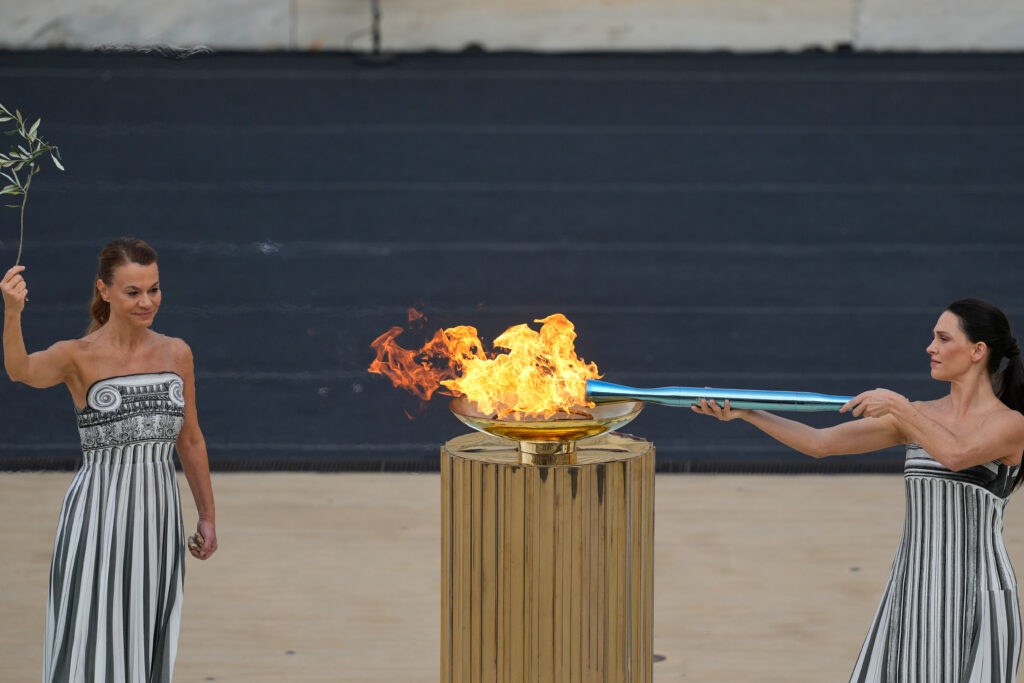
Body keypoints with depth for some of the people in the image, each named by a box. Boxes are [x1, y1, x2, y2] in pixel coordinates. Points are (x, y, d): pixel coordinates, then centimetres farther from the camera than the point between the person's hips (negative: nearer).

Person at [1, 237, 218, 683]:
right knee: (95, 645, -5)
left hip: (159, 516, 4)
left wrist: (207, 515, 17)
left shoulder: (177, 353, 6)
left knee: (149, 643, 10)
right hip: (99, 516, -4)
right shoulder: (79, 356, -8)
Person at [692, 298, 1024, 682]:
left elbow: (956, 455, -27)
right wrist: (745, 413, -2)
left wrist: (898, 406, -21)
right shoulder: (919, 417, 10)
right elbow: (819, 443, 6)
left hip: (978, 601, -5)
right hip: (910, 594, 5)